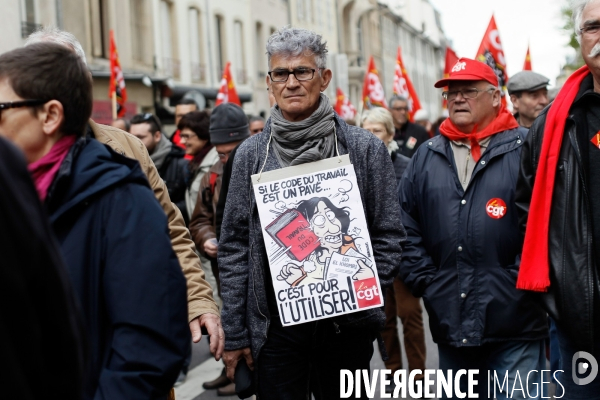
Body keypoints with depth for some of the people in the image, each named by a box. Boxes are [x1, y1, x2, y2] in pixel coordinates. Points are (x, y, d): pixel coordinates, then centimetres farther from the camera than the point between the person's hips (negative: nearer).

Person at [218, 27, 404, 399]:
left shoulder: (365, 148, -1)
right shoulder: (251, 153, 4)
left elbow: (389, 236, 2)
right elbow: (235, 246, 4)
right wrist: (235, 334, 2)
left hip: (347, 323, 0)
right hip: (274, 324, 1)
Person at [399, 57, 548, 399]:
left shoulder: (526, 149, -3)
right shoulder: (427, 157, 12)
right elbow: (407, 226, 12)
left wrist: (524, 282, -12)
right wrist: (425, 281, 3)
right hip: (450, 323, 5)